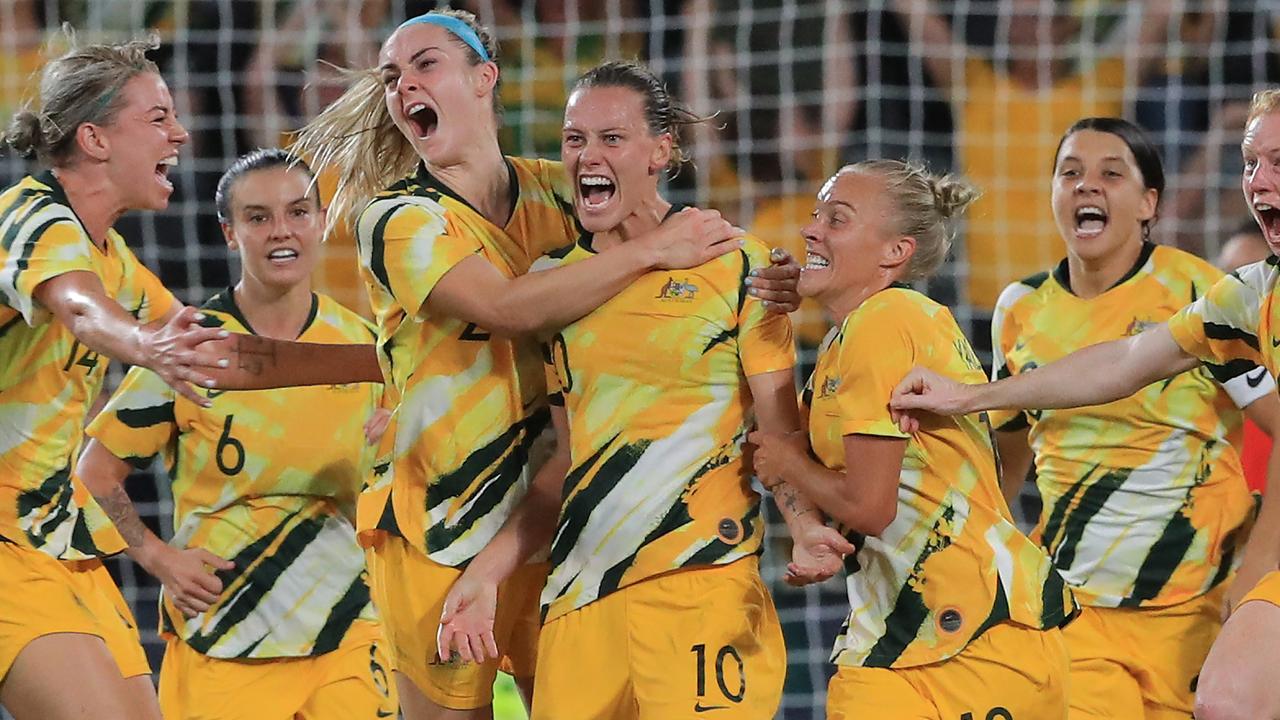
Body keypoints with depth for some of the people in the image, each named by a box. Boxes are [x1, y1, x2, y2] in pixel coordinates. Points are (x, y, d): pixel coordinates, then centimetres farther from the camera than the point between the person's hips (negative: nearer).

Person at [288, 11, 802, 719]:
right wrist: (650, 249, -20)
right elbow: (504, 306, -24)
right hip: (441, 531, -3)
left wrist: (761, 282, -9)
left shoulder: (556, 192, 5)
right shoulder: (397, 218, -8)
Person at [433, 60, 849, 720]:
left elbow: (781, 430, -1)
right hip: (578, 592, 4)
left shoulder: (731, 265, 0)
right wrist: (486, 573, 12)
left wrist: (806, 528, -20)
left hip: (702, 584, -4)